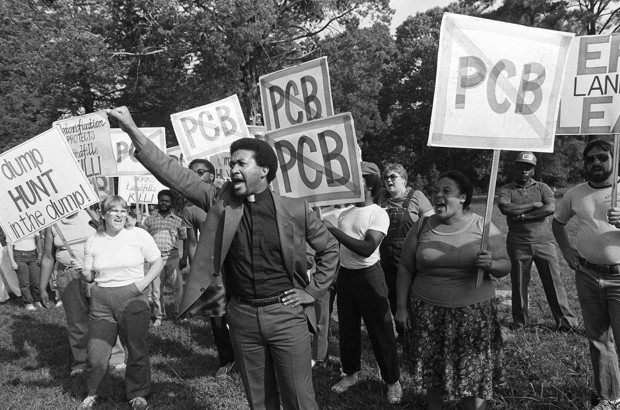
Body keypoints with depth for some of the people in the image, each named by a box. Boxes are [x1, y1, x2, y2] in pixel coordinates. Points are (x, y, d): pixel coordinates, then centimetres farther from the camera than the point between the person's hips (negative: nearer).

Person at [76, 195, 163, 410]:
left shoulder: (138, 235, -4)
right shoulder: (93, 242, 5)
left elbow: (158, 263, 1)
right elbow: (90, 277, 11)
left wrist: (143, 283, -12)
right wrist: (83, 270, -10)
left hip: (133, 298, -2)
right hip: (101, 301, 2)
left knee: (137, 350, 5)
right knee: (96, 355, 2)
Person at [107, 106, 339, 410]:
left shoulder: (295, 209, -6)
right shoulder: (222, 203, -1)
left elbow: (329, 249, 6)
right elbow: (178, 176, -9)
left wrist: (312, 292, 0)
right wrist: (133, 132, -15)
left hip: (286, 313, -2)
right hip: (242, 315, 3)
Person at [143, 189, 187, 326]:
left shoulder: (177, 220, 10)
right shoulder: (149, 220, 10)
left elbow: (185, 239, 11)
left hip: (173, 257, 0)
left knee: (179, 286, -1)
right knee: (156, 289, 4)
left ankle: (179, 312, 18)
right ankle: (159, 316, 19)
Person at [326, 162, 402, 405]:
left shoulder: (378, 214, -12)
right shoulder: (345, 211, 6)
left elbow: (367, 248, -25)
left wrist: (333, 230, -26)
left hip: (368, 276, -6)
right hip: (344, 275, 6)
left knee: (380, 330, 3)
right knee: (347, 327, 15)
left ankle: (393, 381, 19)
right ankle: (351, 373, 33)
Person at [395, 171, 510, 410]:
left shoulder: (484, 227, -3)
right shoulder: (422, 227, 1)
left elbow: (505, 267, 1)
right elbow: (405, 269, 5)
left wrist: (490, 264, -21)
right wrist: (402, 306, 1)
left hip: (473, 313, -1)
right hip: (427, 312, 2)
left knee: (474, 373, 4)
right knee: (431, 370, 11)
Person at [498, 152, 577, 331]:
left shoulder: (542, 187, 8)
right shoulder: (505, 190, 5)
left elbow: (551, 208, -9)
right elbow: (505, 208, -16)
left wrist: (522, 216, -14)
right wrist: (534, 205, -11)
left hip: (544, 241, 1)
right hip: (518, 244, 0)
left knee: (554, 282, 3)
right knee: (519, 284, 7)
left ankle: (565, 320, 12)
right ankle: (519, 321, 21)